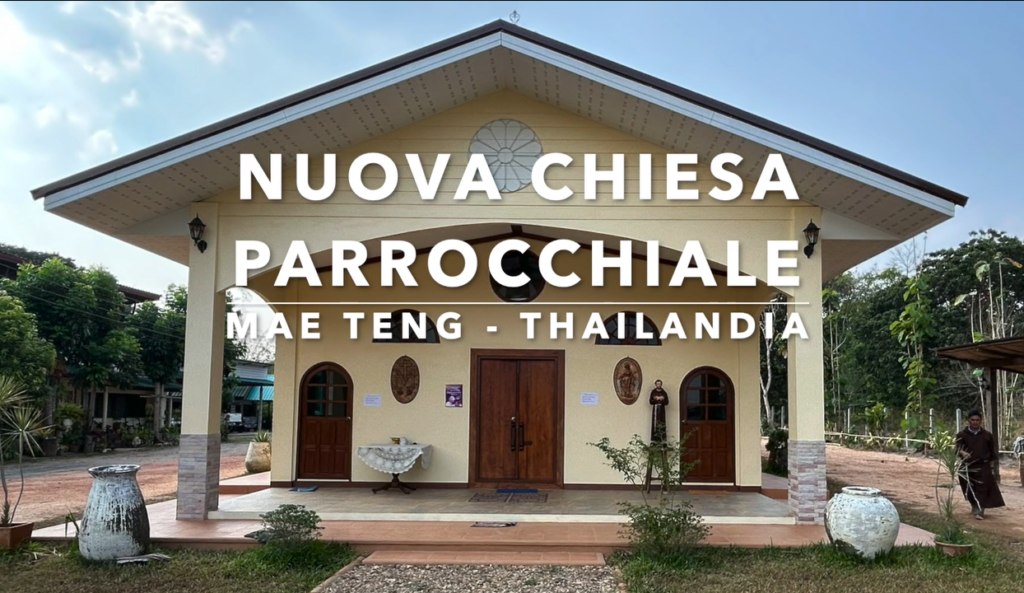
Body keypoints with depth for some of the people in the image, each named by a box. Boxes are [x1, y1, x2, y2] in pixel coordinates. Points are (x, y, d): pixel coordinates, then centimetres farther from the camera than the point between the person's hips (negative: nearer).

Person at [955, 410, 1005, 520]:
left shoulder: (987, 435, 3)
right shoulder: (962, 435, -2)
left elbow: (993, 449, 11)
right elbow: (958, 447, -17)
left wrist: (992, 461, 5)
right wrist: (963, 452, -38)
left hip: (983, 467, 0)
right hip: (967, 467, 0)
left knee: (982, 489, -9)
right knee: (970, 490, 12)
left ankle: (979, 511, -9)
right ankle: (974, 506, 36)